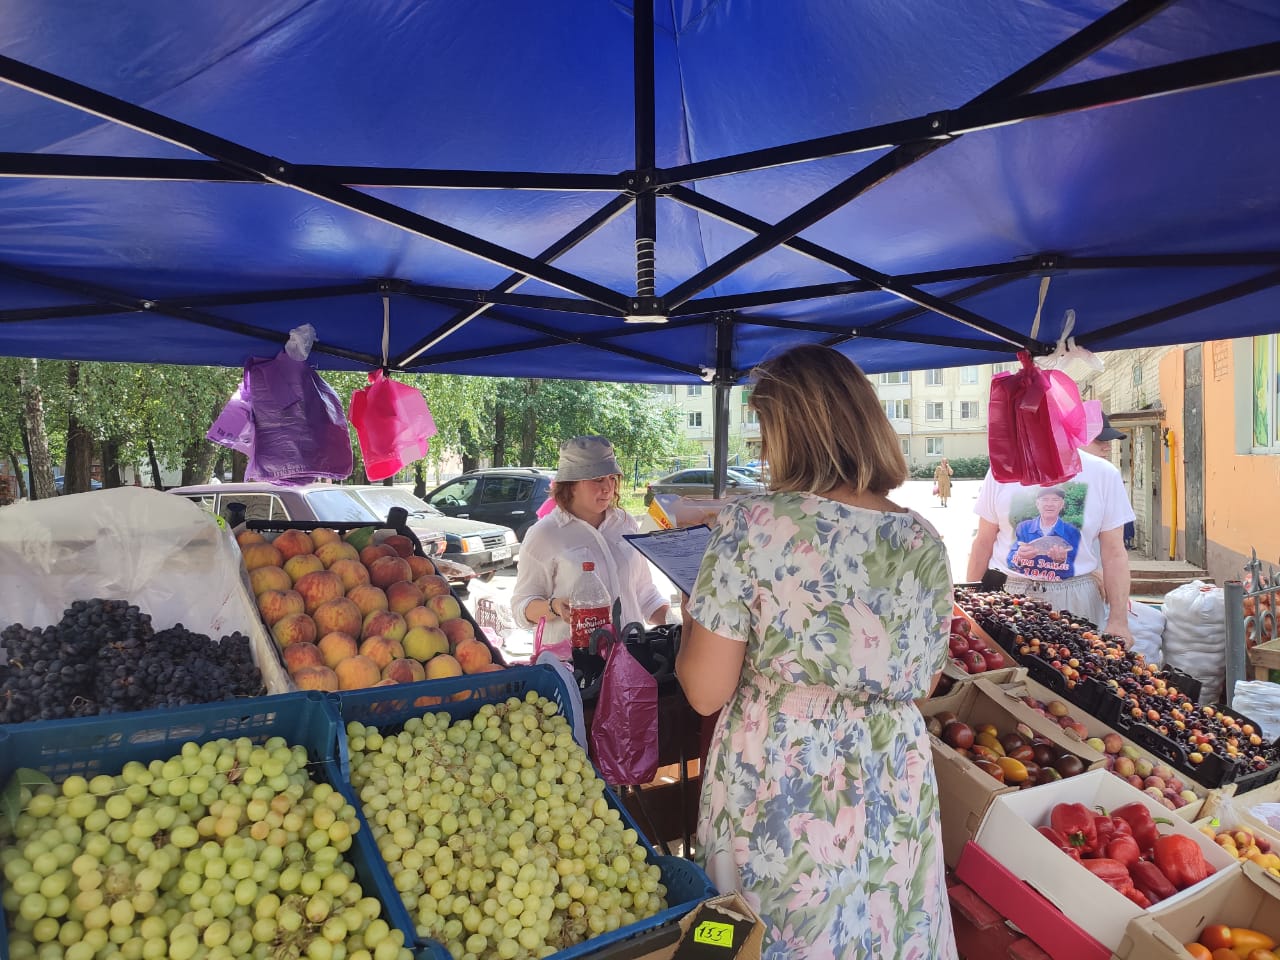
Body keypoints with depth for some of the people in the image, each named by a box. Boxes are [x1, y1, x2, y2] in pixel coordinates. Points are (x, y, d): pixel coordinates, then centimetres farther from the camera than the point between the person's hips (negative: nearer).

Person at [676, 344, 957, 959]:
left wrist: (690, 621, 4)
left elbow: (704, 692, -14)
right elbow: (921, 684, 8)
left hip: (771, 796, -4)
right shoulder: (925, 543, -4)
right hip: (892, 794, 4)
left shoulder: (750, 524, -19)